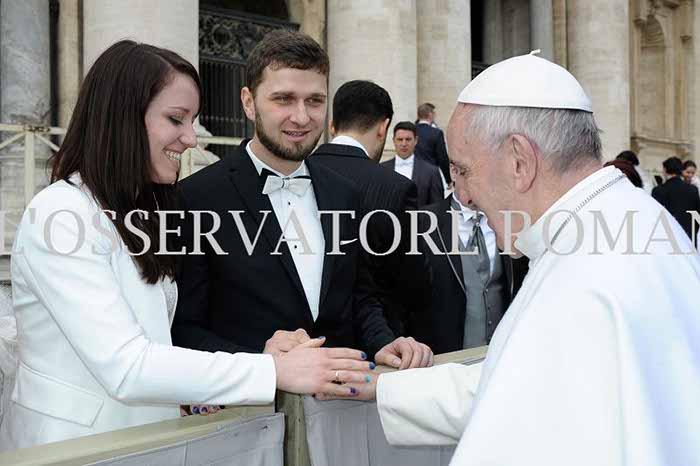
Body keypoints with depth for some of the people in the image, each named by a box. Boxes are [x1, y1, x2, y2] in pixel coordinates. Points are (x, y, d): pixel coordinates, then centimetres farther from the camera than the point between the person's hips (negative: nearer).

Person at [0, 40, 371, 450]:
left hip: (141, 440, 8)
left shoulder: (138, 213, 11)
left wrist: (185, 392, -9)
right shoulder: (61, 215, -17)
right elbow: (124, 368, -25)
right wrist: (275, 371, -27)